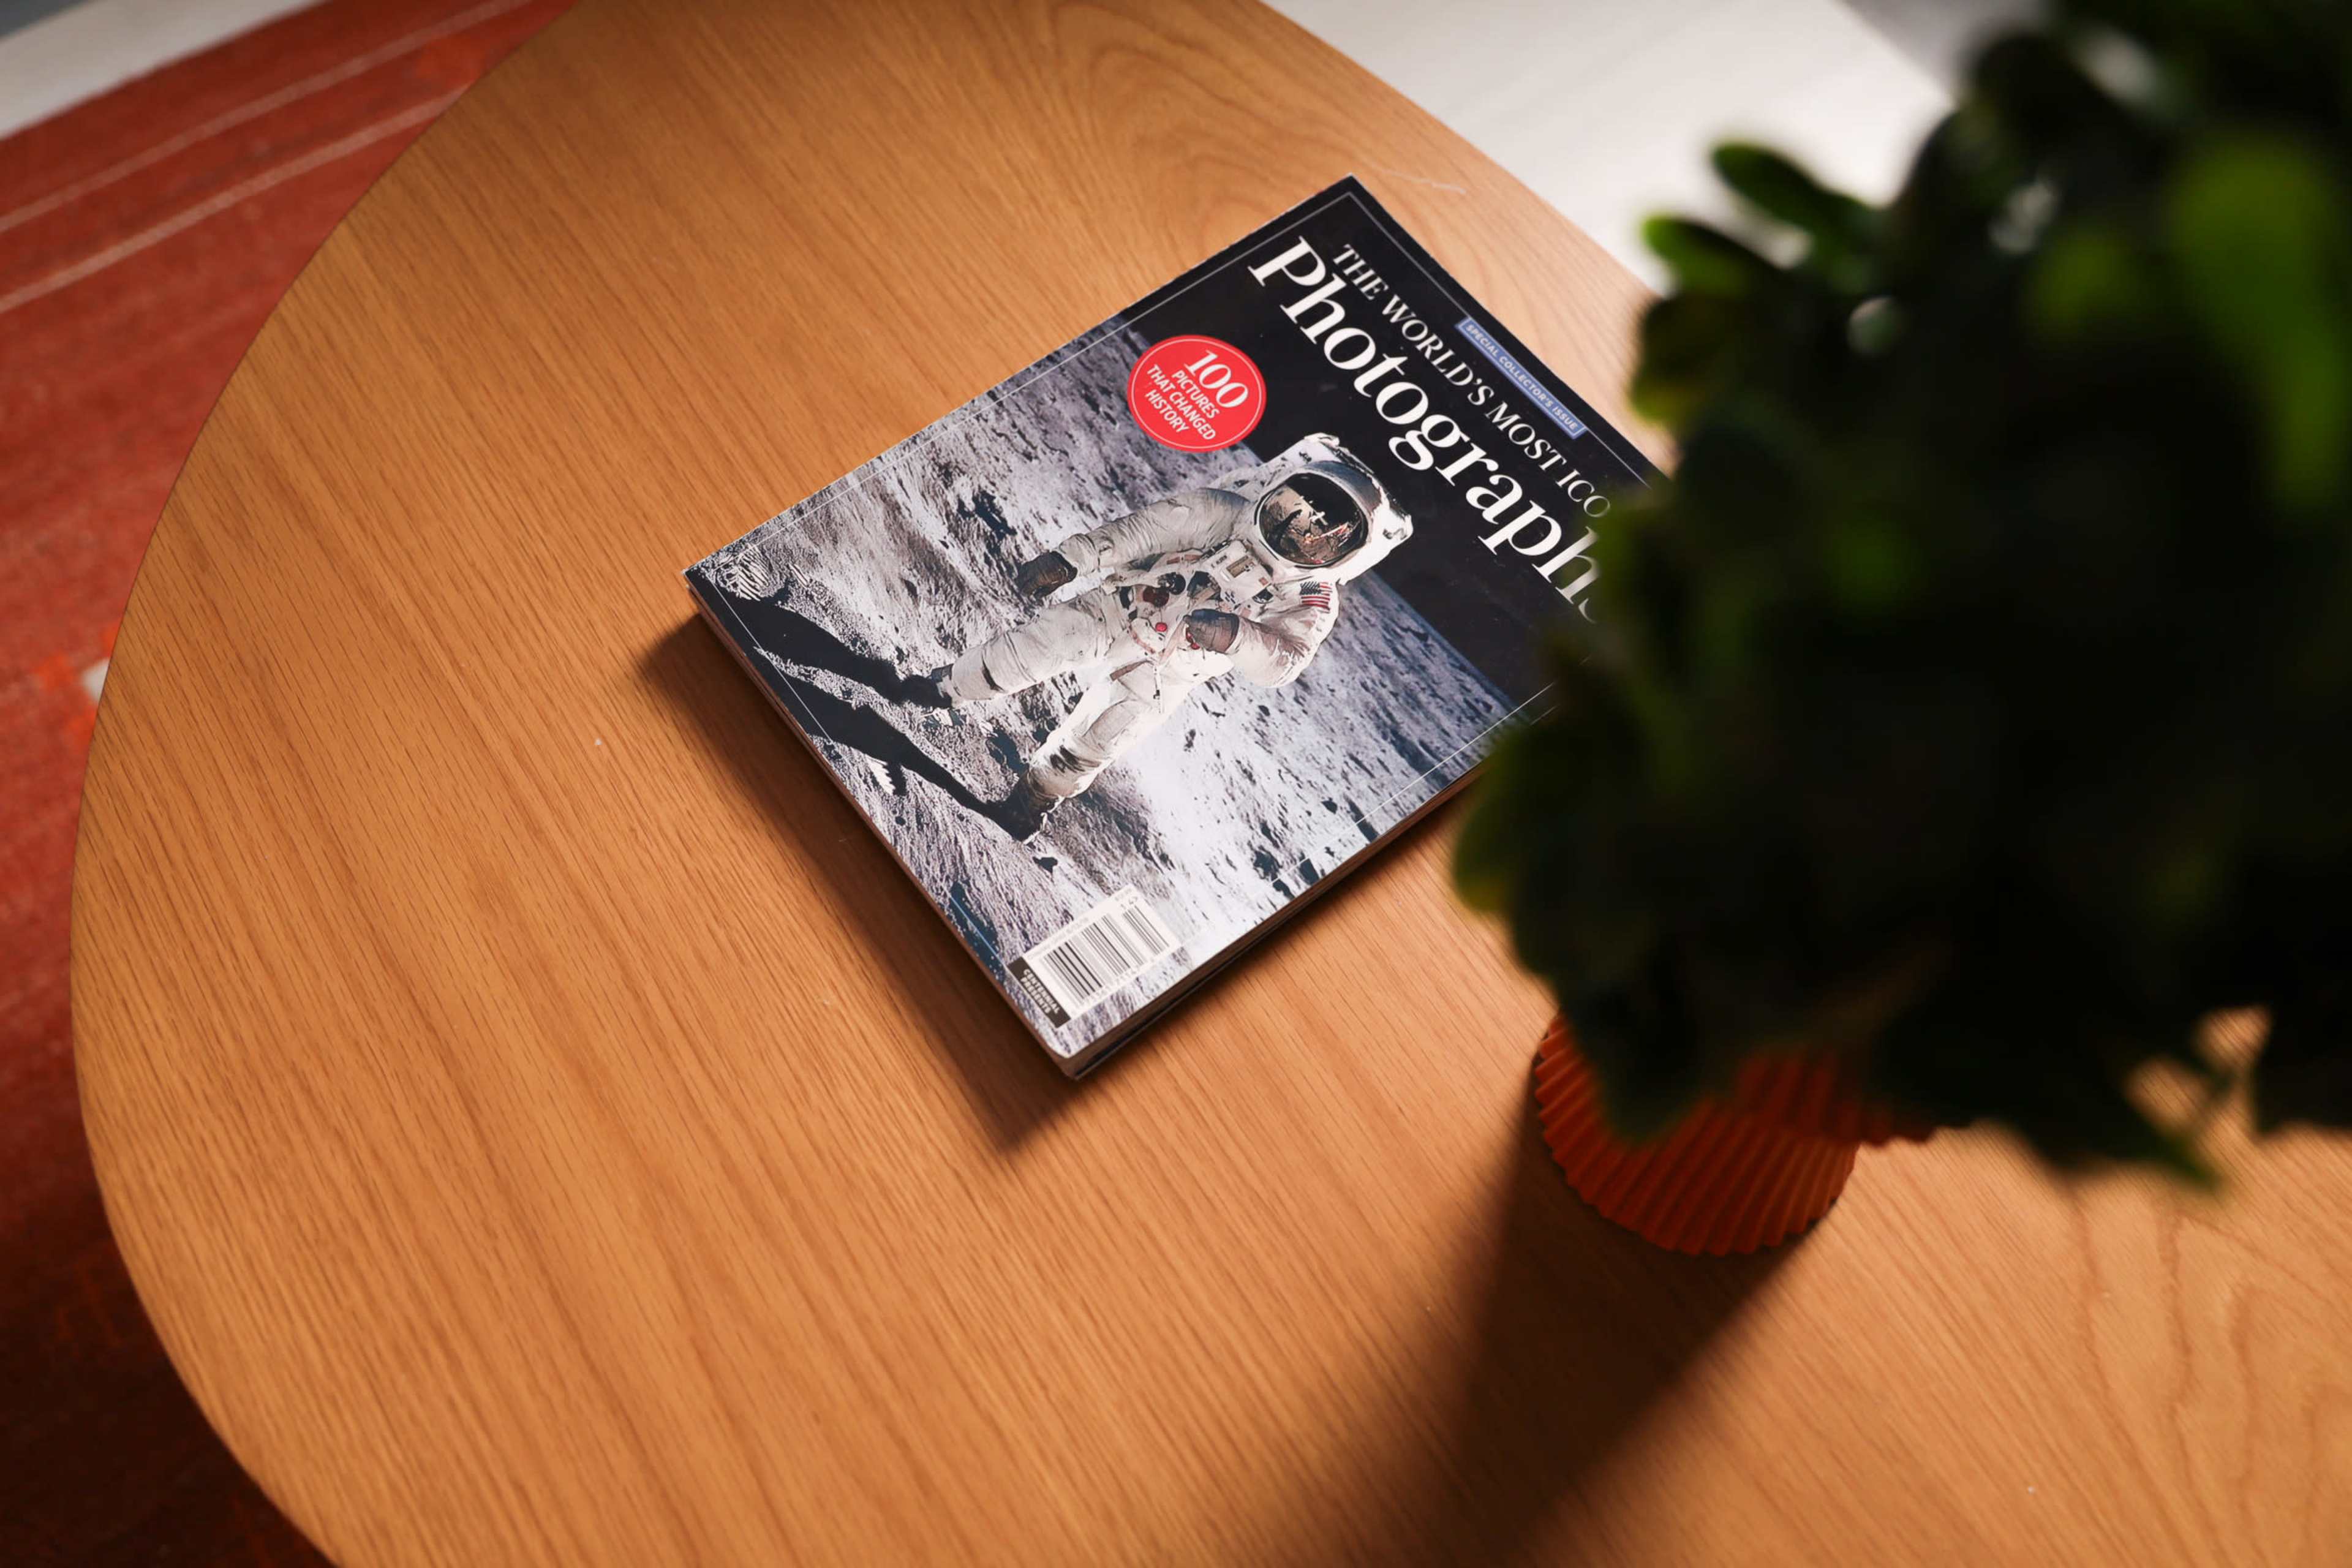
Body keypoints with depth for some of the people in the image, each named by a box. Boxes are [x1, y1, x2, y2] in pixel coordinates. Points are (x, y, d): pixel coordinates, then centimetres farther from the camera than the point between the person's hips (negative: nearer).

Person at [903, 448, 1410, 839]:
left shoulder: (1312, 602, -12)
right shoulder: (1225, 516, -16)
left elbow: (1283, 661, -26)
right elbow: (1143, 530, -13)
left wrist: (1233, 635, -47)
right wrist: (1068, 560, -18)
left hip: (1162, 676, 1)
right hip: (1121, 608, -1)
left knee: (1096, 746, -5)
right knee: (1038, 645, -20)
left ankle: (1032, 801, 24)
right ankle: (939, 690, 2)